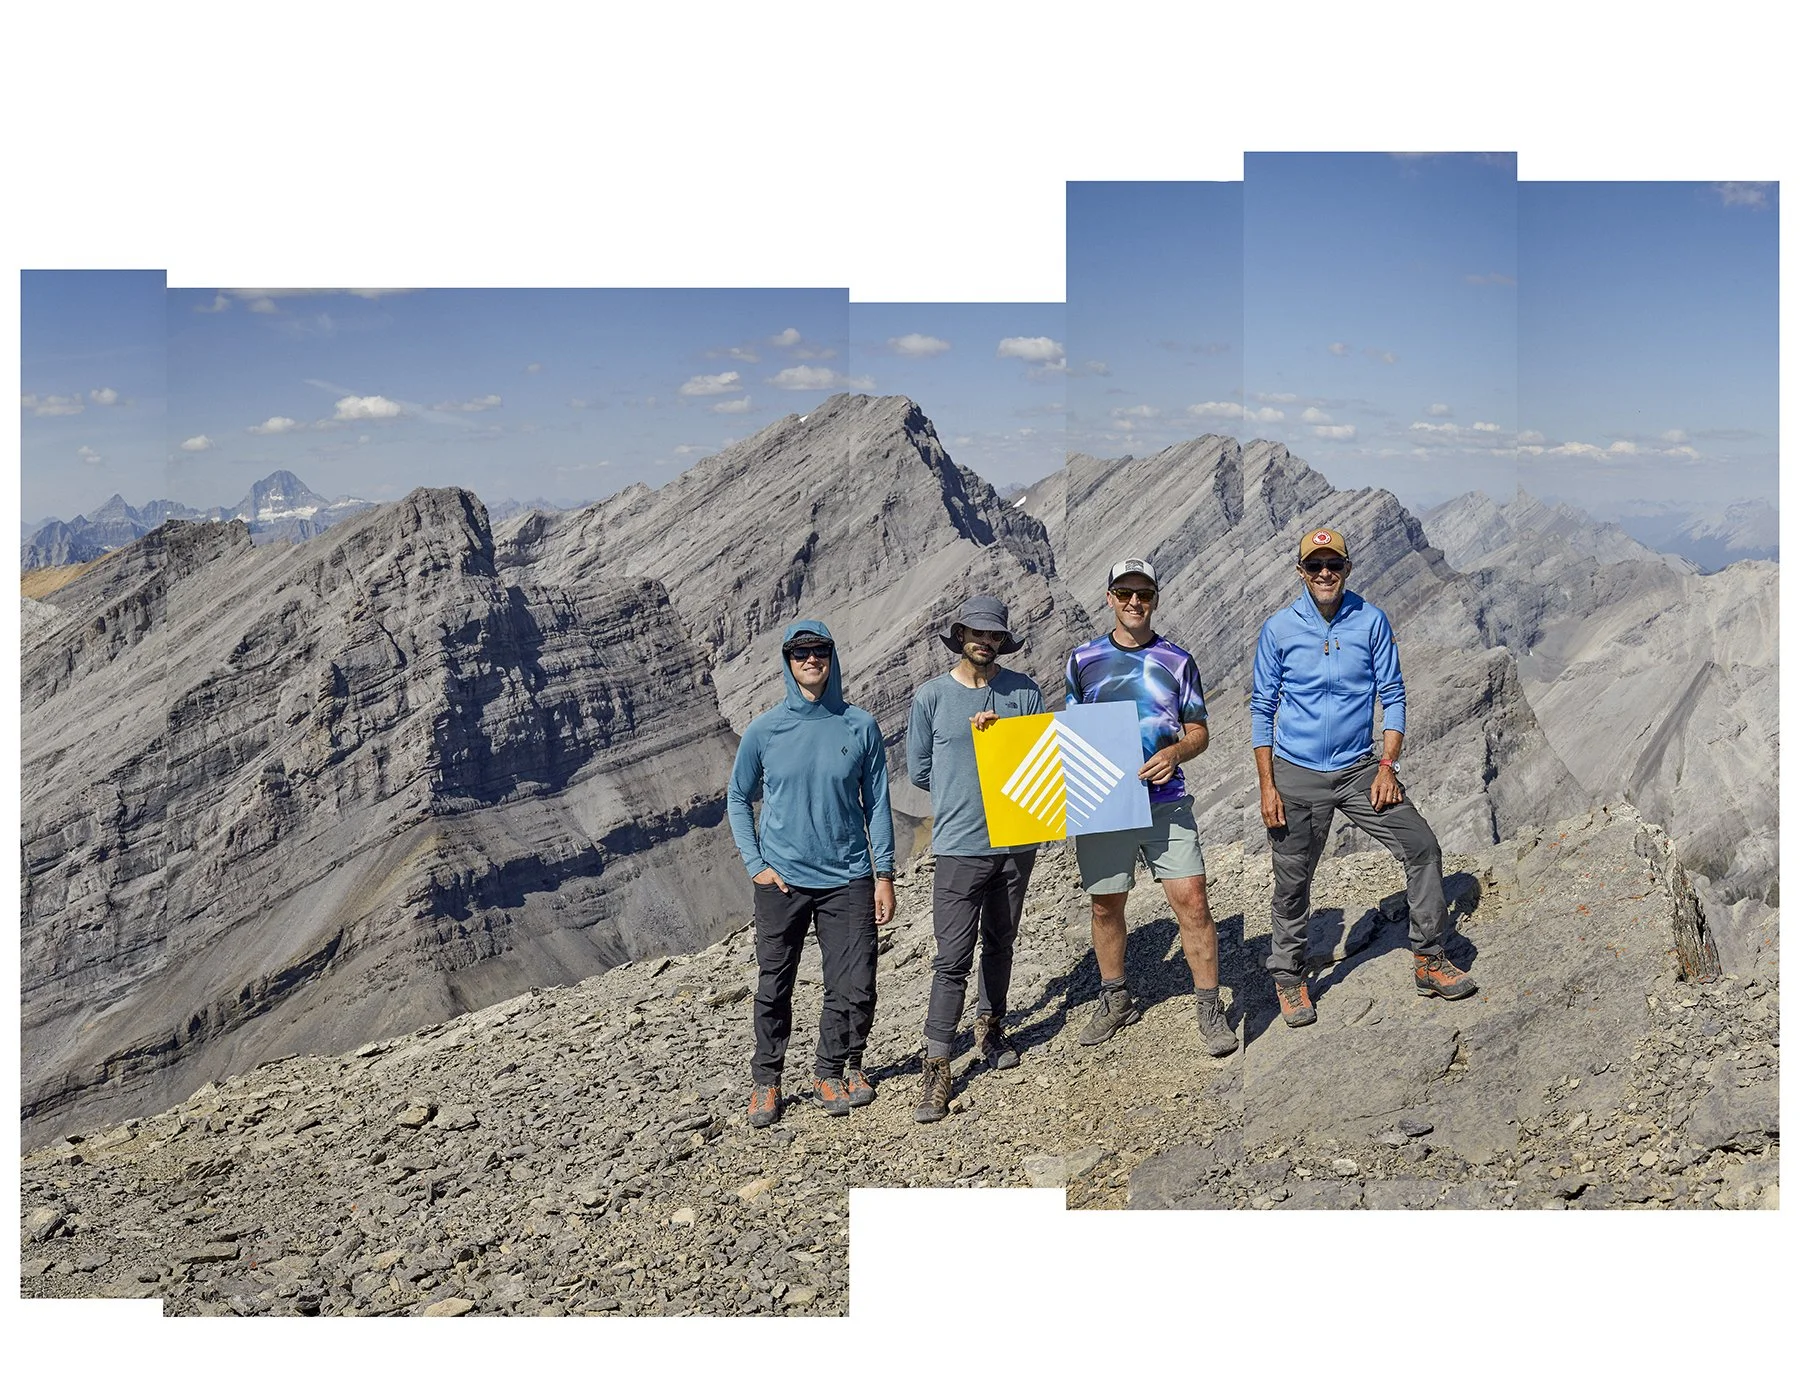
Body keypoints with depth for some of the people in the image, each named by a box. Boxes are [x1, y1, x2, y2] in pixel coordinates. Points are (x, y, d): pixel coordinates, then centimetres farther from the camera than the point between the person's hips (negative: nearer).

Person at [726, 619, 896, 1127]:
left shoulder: (861, 726, 0)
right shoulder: (764, 730, -1)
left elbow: (876, 803, 5)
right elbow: (738, 799, 9)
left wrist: (885, 875, 2)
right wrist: (755, 865, 0)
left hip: (847, 879, 1)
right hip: (782, 880, 0)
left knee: (855, 989, 2)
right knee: (774, 988, 7)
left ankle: (833, 1071, 25)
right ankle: (766, 1081, 25)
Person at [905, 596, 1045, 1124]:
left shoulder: (1024, 691, 4)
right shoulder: (932, 696, -1)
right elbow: (919, 770, 6)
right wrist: (962, 795, 8)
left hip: (1016, 840, 3)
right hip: (959, 846, -3)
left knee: (1000, 943, 17)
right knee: (953, 958, -6)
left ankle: (991, 1026, 37)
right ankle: (937, 1066, -1)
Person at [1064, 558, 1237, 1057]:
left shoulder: (1176, 661, 6)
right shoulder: (1083, 660, 7)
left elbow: (1198, 731, 8)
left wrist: (1176, 753, -12)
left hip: (1166, 803, -1)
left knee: (1192, 902, -8)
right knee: (1106, 905, 11)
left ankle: (1209, 1007, 4)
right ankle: (1115, 998, 29)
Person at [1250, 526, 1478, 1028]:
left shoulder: (1371, 621, -2)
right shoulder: (1277, 630, -4)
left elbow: (1392, 696, 2)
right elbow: (1262, 709, 0)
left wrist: (1387, 768, -7)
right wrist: (1267, 786, -5)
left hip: (1359, 770, 2)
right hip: (1297, 776, -1)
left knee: (1422, 847, -5)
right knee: (1292, 882, 4)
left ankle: (1428, 960, 11)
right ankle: (1289, 978, 22)